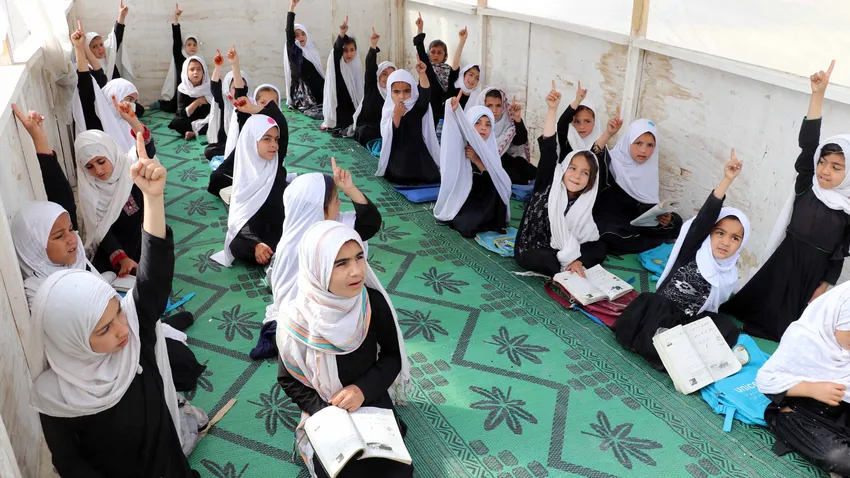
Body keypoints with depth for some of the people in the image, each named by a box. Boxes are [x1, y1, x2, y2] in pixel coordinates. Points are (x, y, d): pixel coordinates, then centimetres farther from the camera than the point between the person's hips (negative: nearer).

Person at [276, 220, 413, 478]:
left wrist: (364, 388, -18)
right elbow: (288, 380, -6)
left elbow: (392, 357, -3)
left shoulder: (374, 303, -19)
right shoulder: (297, 320, -22)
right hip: (325, 411, -1)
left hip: (372, 401, 1)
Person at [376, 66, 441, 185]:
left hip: (419, 161, -1)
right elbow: (389, 138, -13)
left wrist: (422, 74, -49)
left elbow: (425, 94, -31)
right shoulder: (389, 111, -3)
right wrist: (397, 116, -26)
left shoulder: (418, 108, -8)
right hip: (397, 164, 1)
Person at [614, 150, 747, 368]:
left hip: (686, 326, 4)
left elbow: (708, 308, 12)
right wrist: (727, 180, -36)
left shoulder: (729, 275, 4)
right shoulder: (691, 251, -9)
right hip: (658, 317, -4)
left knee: (728, 328, -21)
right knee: (656, 301, -35)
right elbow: (704, 218, -26)